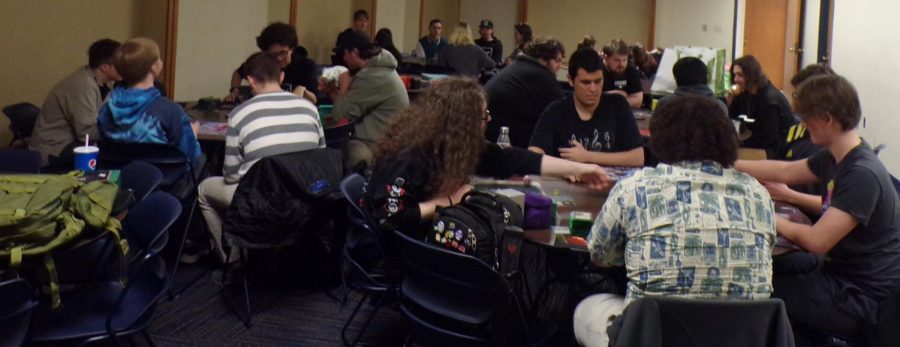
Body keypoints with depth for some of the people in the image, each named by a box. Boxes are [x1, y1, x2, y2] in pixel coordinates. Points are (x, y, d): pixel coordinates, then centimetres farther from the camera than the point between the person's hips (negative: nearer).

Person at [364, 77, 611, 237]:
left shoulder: (455, 147, -1)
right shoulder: (412, 156, -25)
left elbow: (508, 160, 3)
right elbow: (389, 215, -33)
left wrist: (579, 169, 5)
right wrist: (448, 201, -23)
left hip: (423, 239, 8)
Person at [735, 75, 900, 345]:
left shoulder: (862, 175, -28)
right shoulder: (836, 159, 1)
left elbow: (815, 241, -30)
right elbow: (786, 172, 15)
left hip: (863, 298, -9)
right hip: (843, 268, 9)